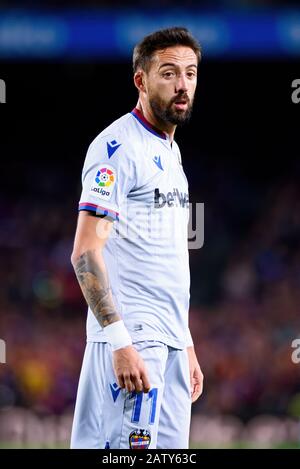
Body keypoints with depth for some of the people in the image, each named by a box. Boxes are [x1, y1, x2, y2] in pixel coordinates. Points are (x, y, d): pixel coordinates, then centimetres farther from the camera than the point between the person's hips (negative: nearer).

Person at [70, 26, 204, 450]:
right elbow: (86, 254, -17)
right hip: (132, 339, -9)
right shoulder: (119, 145, -10)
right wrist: (120, 343, -23)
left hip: (170, 342, 9)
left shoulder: (170, 151, 19)